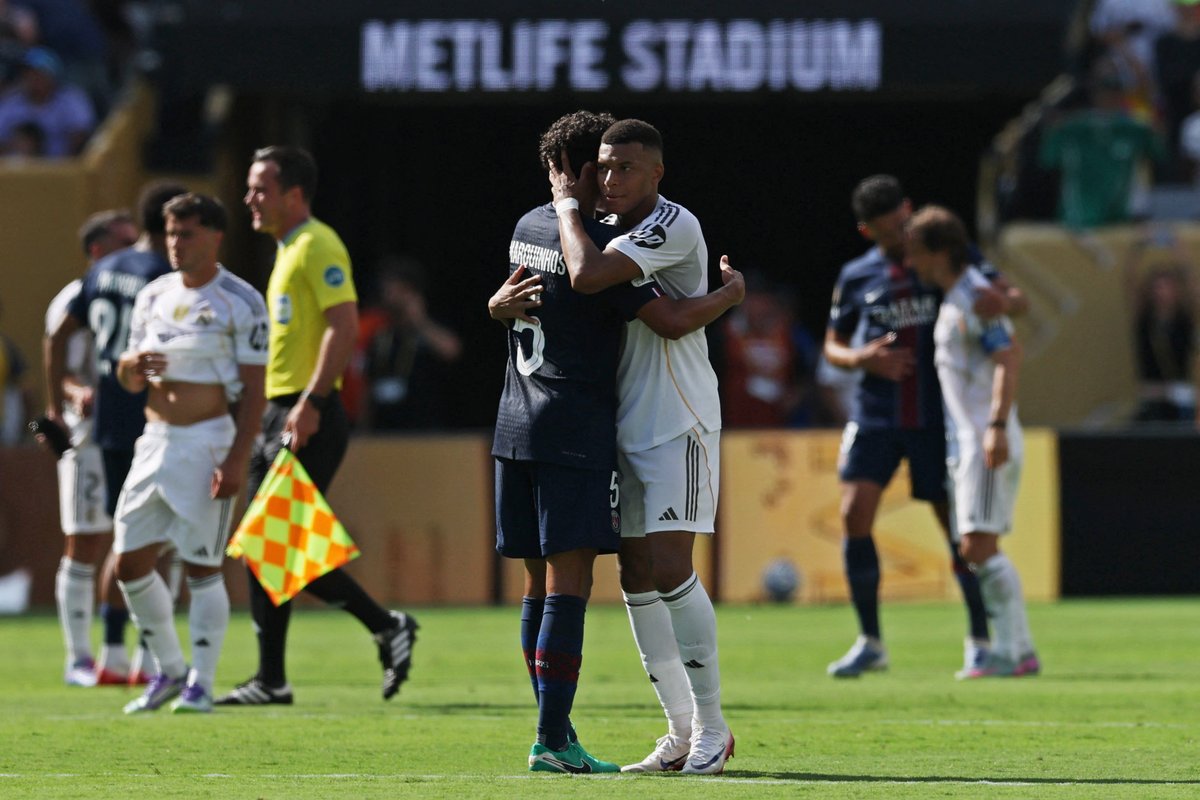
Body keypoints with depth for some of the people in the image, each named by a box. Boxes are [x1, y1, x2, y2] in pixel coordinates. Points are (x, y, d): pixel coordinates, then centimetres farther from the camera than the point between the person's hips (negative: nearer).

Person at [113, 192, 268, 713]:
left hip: (206, 444, -7)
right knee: (130, 563, 5)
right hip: (155, 440, 7)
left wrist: (237, 459, -19)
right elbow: (129, 379, 17)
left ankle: (200, 684, 2)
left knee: (202, 568, -5)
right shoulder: (153, 297, 12)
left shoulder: (241, 303, -6)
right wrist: (133, 366, -8)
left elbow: (254, 390, -10)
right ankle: (169, 670, 19)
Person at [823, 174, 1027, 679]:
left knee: (957, 524, -1)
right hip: (875, 417, 1)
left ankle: (979, 641, 14)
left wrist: (1003, 299, -25)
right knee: (855, 514, -11)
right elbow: (833, 347, 14)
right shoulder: (856, 278, 5)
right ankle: (870, 643, 0)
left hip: (936, 419, -1)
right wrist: (863, 359, -9)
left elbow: (1017, 297, 0)